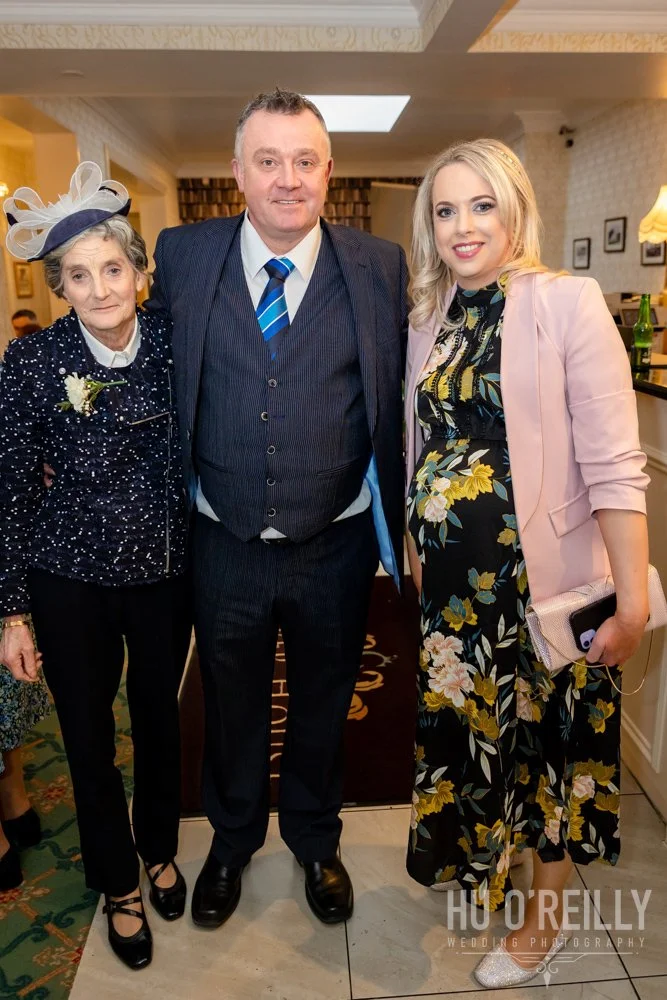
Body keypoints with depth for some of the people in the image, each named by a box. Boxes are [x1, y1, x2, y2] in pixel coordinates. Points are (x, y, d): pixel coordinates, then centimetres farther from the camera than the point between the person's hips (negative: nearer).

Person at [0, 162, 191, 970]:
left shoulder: (175, 344, -8)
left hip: (166, 571, 2)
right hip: (70, 580, -1)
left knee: (159, 717, 19)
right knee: (89, 735, 13)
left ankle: (160, 850, 47)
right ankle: (119, 884, 40)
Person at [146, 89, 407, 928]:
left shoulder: (380, 267, -5)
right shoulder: (182, 255, -3)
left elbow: (403, 395, -4)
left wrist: (399, 527, -6)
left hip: (336, 545, 0)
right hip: (224, 544, 1)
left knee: (322, 702, 21)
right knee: (232, 703, 22)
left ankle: (314, 840, 50)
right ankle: (232, 839, 51)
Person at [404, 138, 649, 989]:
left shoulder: (567, 303, -11)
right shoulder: (430, 320, 6)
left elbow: (612, 462, -15)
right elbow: (423, 450, 10)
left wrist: (632, 598, -18)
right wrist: (417, 551, 10)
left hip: (541, 572, -5)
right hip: (452, 575, 5)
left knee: (547, 735, 14)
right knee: (463, 721, 20)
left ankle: (544, 917, 38)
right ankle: (478, 854, 50)